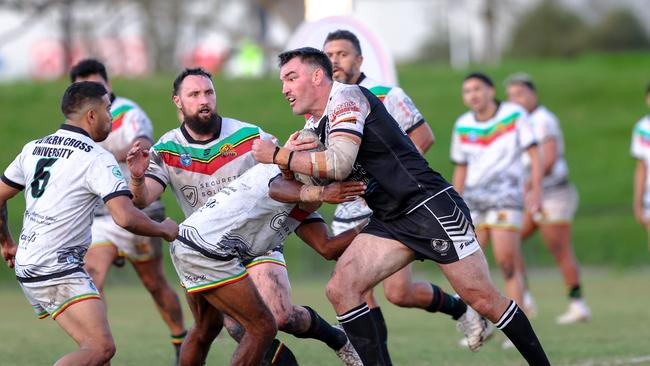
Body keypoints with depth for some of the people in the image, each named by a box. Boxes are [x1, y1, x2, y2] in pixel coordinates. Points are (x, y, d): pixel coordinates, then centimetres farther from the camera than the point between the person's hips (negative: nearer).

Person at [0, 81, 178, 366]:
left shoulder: (33, 149, 13)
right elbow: (126, 218, -20)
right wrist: (165, 230, -3)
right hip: (58, 270, -9)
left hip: (26, 265, 9)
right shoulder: (97, 158, -11)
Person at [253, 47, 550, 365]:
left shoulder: (346, 97, -10)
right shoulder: (314, 126, 17)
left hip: (429, 205, -8)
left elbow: (338, 164, -22)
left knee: (483, 299, -8)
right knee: (340, 289, -12)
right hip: (388, 221, 9)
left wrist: (278, 156, -13)